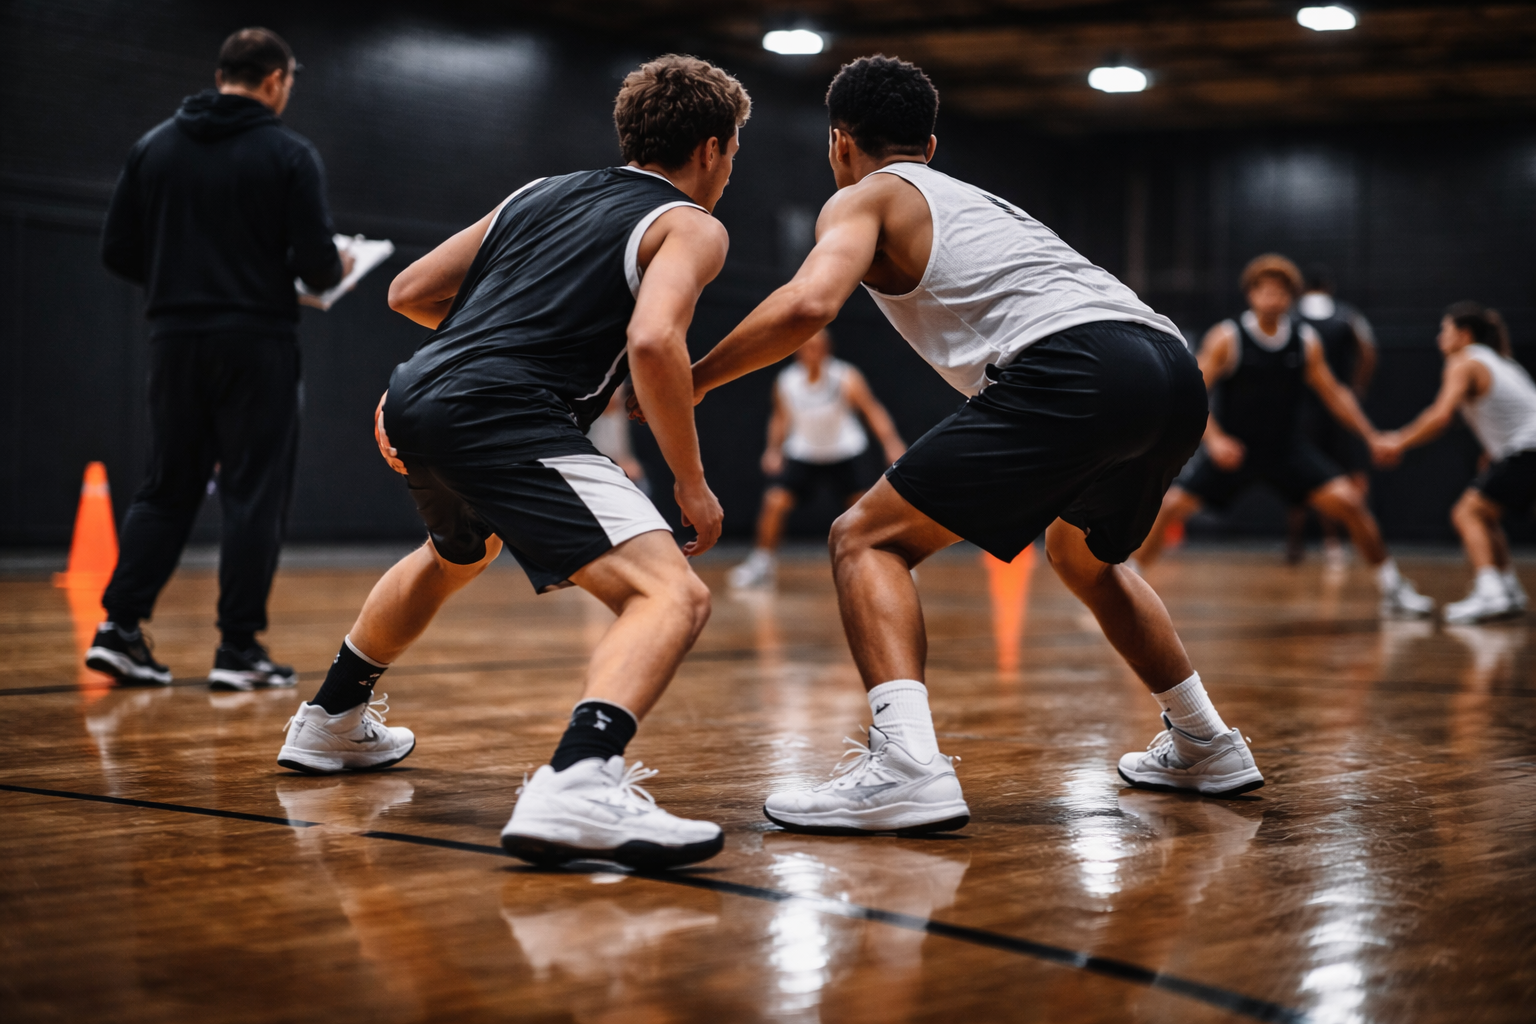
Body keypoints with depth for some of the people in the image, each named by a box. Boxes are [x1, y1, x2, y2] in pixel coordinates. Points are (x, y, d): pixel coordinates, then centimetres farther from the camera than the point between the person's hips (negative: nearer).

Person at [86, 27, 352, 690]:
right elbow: (317, 263, -12)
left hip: (176, 339, 5)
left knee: (166, 488, 13)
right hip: (258, 343, -5)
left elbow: (118, 251, 7)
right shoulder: (288, 154, -6)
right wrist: (334, 271, 11)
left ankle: (119, 629, 5)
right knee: (254, 494, 1)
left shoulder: (154, 146, 8)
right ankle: (238, 649, 2)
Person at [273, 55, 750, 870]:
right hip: (504, 418, -8)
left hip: (414, 403, 8)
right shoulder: (690, 226, 6)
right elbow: (652, 342, -15)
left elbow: (409, 293, 25)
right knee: (672, 594, -14)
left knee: (456, 554, 38)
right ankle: (579, 785, -40)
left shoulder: (541, 192, 25)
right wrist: (692, 485, -5)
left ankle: (331, 723, 53)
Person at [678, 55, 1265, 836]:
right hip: (1177, 373, 8)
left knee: (868, 539, 0)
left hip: (1074, 369, -8)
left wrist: (693, 380, 4)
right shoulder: (979, 201, 37)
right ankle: (1203, 746, 38)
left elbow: (809, 303, -6)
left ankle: (906, 766, -20)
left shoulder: (865, 197, 14)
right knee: (1082, 553, 35)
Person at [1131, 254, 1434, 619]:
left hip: (1288, 448, 2)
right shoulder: (1227, 337, -13)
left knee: (1348, 501, -11)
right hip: (1231, 448, -2)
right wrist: (1214, 438, -29)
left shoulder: (1306, 341, -3)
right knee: (1171, 506, -16)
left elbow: (1333, 394, 7)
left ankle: (1394, 590, 4)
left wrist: (1371, 436, 0)